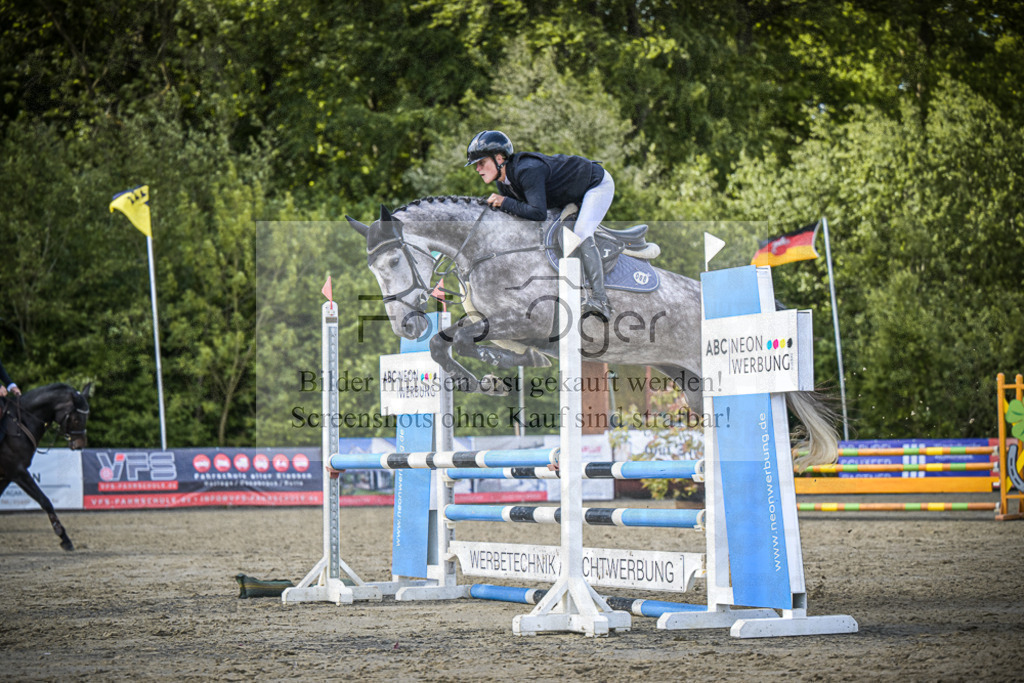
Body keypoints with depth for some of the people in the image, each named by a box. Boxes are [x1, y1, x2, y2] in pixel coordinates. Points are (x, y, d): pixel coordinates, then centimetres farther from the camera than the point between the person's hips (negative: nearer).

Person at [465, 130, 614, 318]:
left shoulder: (527, 170, -35)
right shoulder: (504, 182, -5)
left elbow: (538, 213, -43)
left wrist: (505, 202, -35)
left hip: (598, 183, -10)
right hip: (573, 196, 10)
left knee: (581, 234, -26)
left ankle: (600, 300, -28)